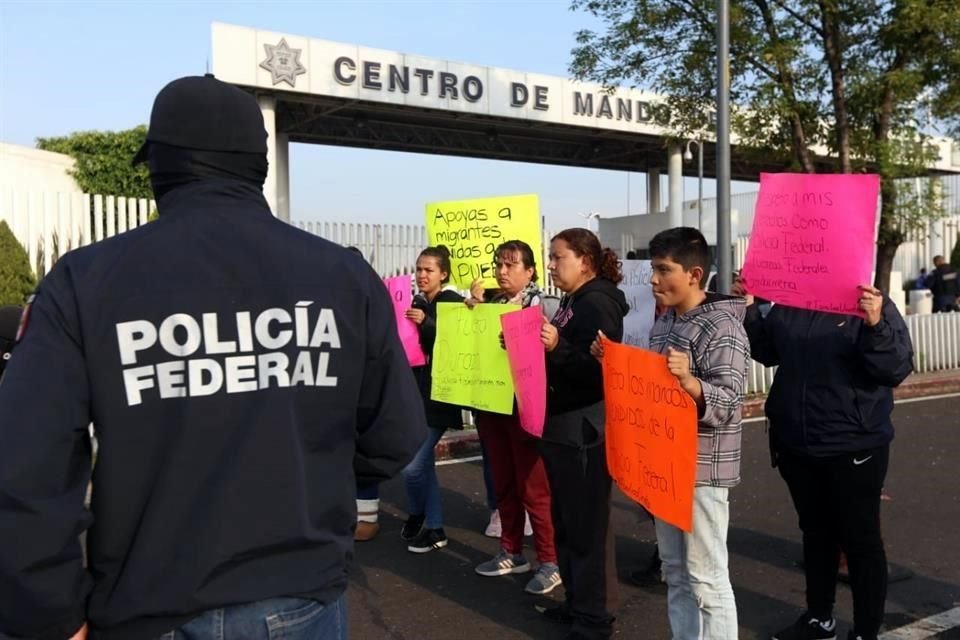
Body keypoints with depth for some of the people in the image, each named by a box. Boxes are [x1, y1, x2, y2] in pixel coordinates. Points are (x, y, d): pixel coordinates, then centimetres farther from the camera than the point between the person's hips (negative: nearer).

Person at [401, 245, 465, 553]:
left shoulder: (452, 302, -9)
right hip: (416, 389, 7)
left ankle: (419, 515, 17)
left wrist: (426, 323, -26)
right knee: (424, 462, 13)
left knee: (412, 465, -8)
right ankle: (433, 526, 29)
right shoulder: (415, 303, 11)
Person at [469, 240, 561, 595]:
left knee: (533, 487, -1)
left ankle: (550, 562, 9)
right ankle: (511, 552, 27)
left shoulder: (539, 303, -8)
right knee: (503, 483, 14)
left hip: (523, 405, -6)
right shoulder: (491, 302, 9)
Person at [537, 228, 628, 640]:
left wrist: (558, 347, -33)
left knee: (587, 525, -1)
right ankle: (577, 602, 30)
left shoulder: (597, 303, -14)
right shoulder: (572, 302, 15)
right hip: (562, 426, 10)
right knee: (566, 521, 17)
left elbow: (601, 369, -22)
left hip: (584, 430, -10)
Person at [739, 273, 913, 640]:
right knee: (815, 532, 19)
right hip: (797, 446, 6)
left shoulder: (873, 306, -10)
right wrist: (748, 308, 3)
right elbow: (767, 351, 16)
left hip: (853, 448, -5)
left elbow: (897, 369, -18)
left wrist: (875, 325, -34)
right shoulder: (787, 304, 5)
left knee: (859, 539, 6)